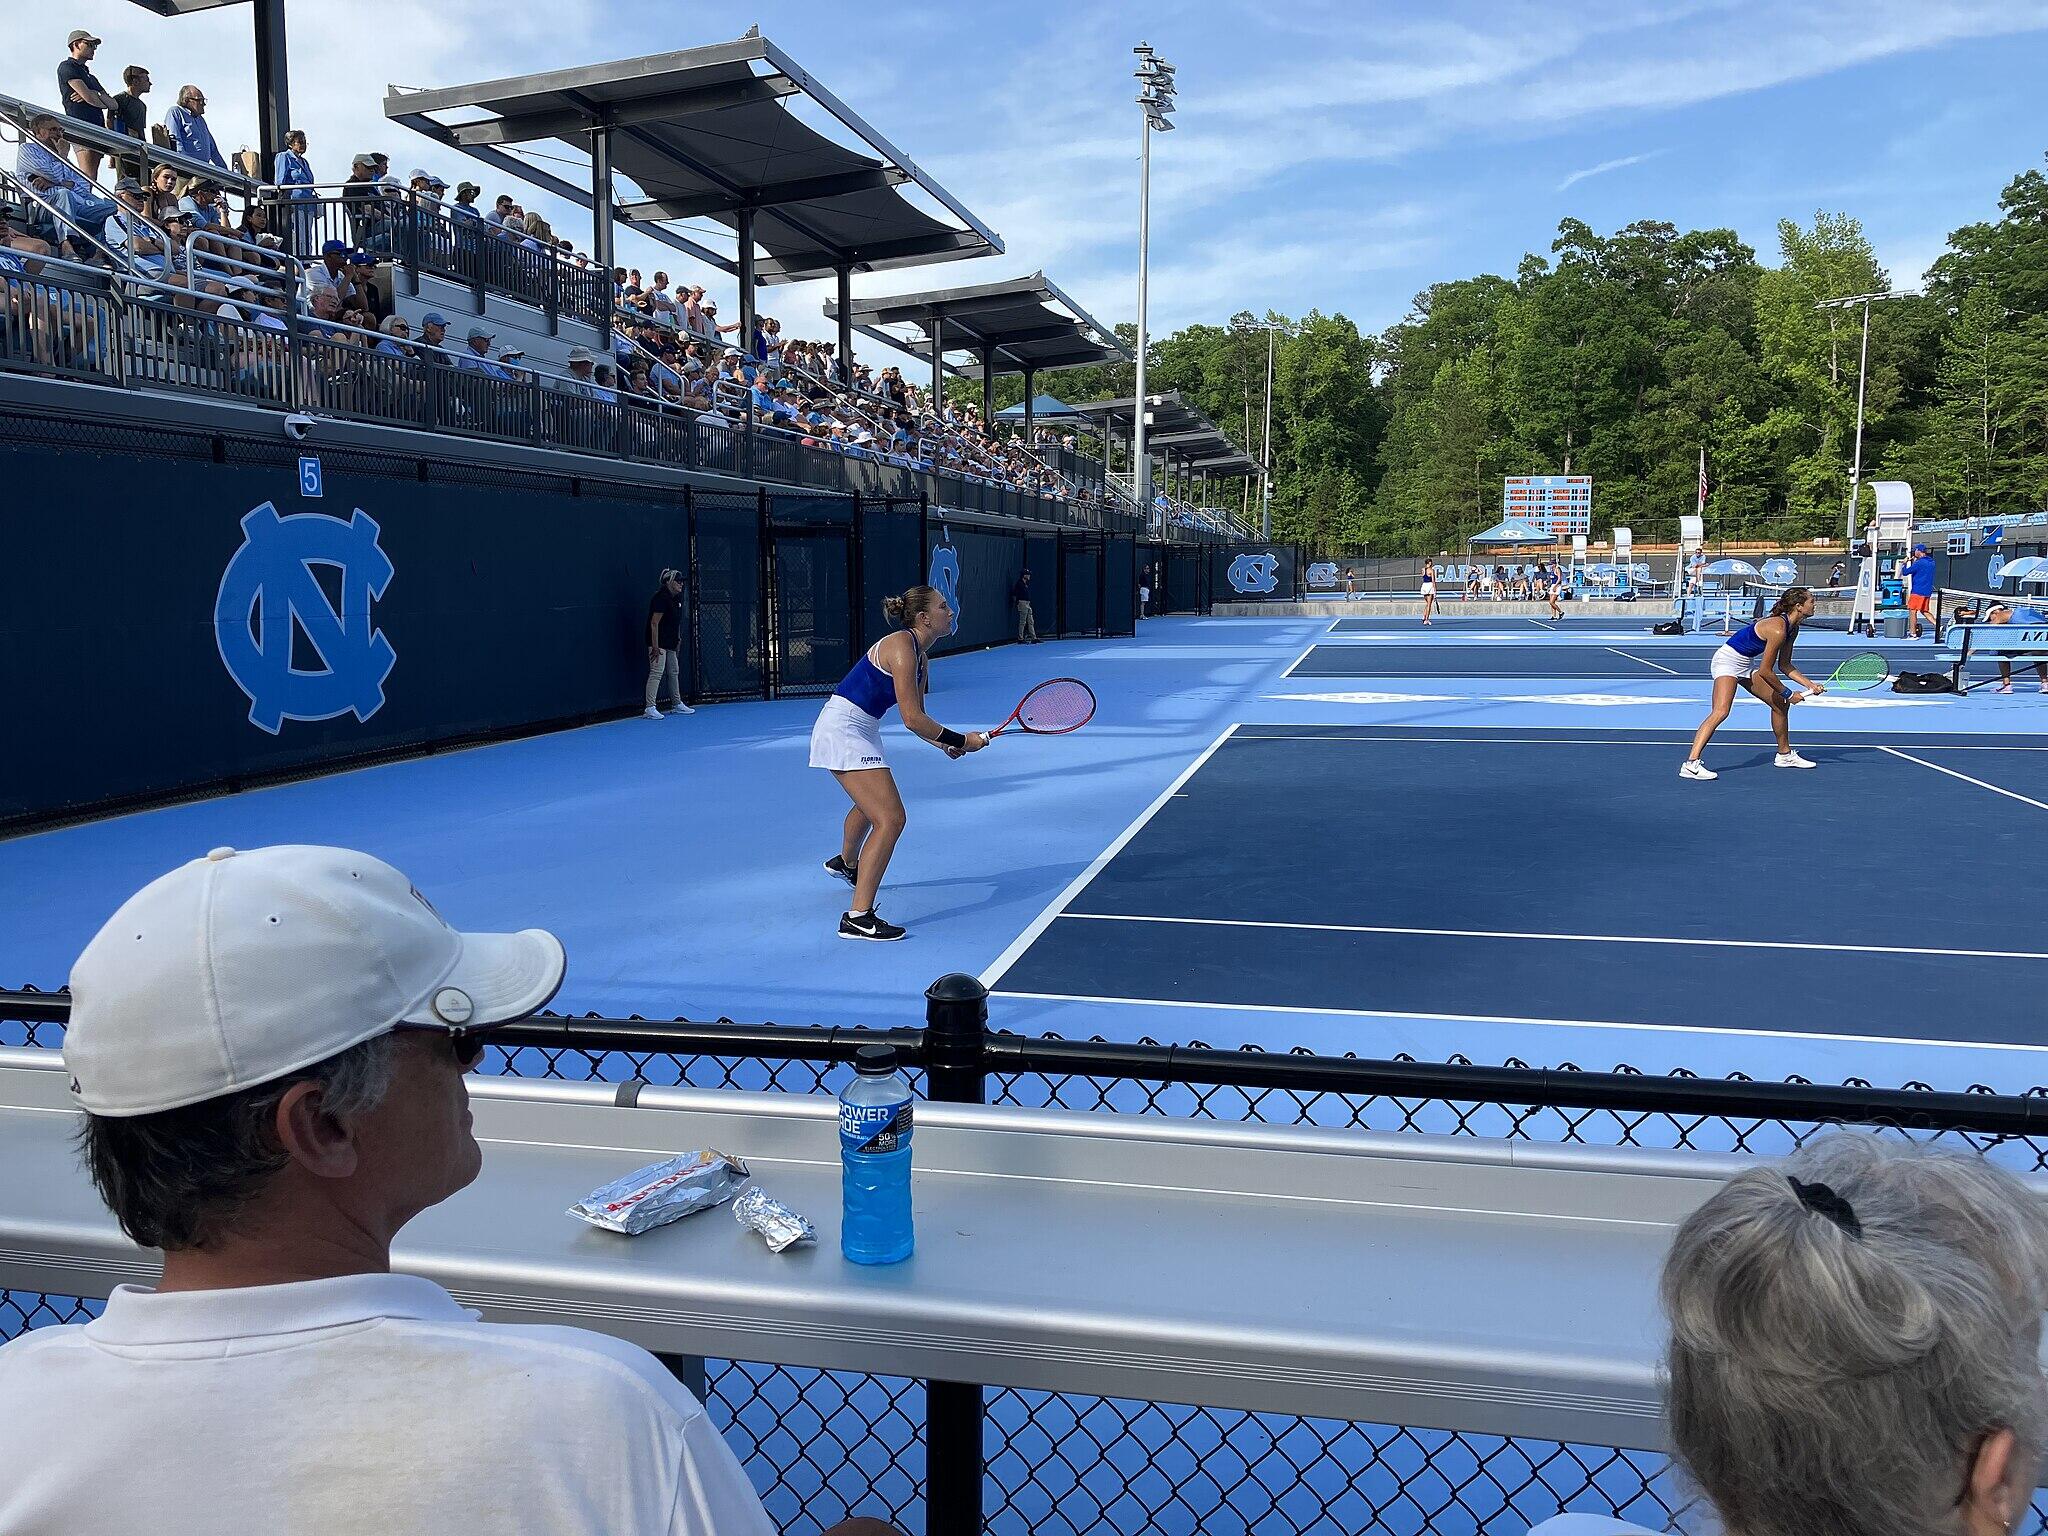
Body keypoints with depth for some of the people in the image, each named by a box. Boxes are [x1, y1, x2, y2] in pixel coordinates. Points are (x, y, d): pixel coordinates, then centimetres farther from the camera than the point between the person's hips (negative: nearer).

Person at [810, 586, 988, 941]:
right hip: (842, 729, -11)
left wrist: (945, 744, -3)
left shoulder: (920, 656, 9)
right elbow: (912, 720, -24)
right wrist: (960, 741, -15)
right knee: (891, 819, -18)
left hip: (860, 731, 11)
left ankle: (845, 864, 65)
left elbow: (915, 716, 14)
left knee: (871, 804, 35)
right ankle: (858, 918, -17)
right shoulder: (901, 646, -21)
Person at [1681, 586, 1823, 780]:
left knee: (1781, 703, 16)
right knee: (1721, 711, -27)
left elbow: (1784, 665, 14)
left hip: (1747, 664, 11)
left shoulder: (1792, 628, 4)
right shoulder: (1778, 629, -26)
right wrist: (1788, 694, -11)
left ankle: (1784, 755, 35)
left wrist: (1810, 685, 4)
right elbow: (1765, 672, -23)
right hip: (1727, 660, -11)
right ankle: (1691, 764, -35)